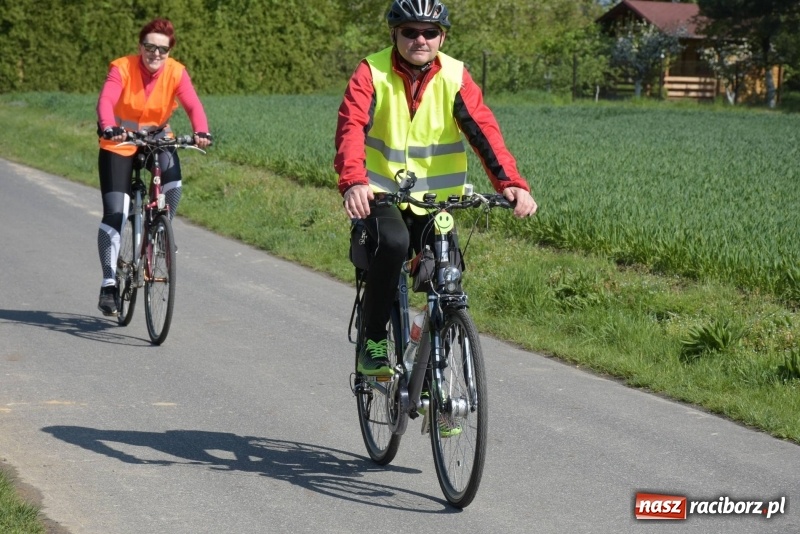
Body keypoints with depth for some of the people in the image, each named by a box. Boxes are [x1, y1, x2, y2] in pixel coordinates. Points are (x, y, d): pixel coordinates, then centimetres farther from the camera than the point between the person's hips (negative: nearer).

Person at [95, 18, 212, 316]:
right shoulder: (122, 68, -22)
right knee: (115, 212, -9)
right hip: (119, 143, -2)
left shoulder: (176, 73, -16)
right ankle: (109, 284, -1)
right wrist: (108, 129, -57)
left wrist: (201, 132, -49)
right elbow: (106, 101, -37)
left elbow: (193, 105, -28)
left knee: (173, 185, -29)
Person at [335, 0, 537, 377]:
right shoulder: (372, 73, -12)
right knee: (393, 242, -32)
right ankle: (372, 343, -16)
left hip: (433, 198, 3)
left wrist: (511, 182, -33)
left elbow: (483, 130, -17)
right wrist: (353, 182, -45)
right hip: (380, 194, -3)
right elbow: (351, 128, -26)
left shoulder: (454, 77, -7)